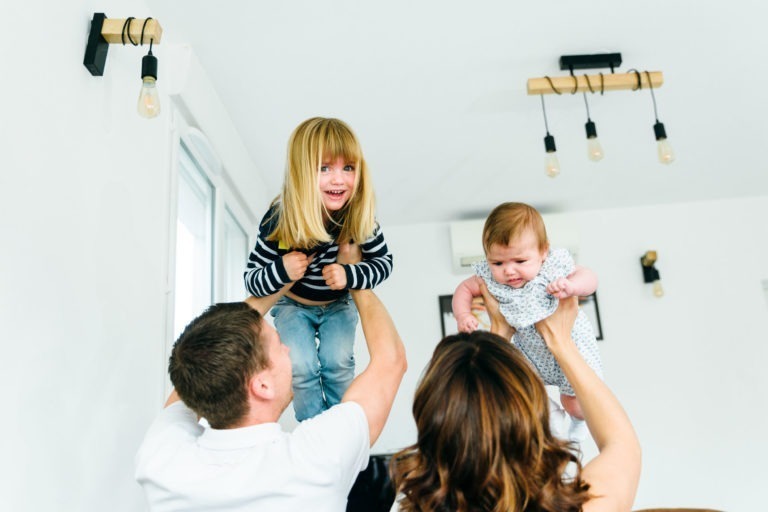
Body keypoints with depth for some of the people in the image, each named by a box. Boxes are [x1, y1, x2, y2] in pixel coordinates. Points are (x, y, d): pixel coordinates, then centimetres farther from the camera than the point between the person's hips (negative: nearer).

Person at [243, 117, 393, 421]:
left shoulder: (359, 218, -28)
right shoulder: (279, 220, -31)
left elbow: (384, 262, -14)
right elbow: (251, 281, -21)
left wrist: (350, 276, -33)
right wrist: (281, 270, -42)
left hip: (338, 304, 1)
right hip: (294, 305, -1)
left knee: (337, 362, -12)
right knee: (302, 368, -14)